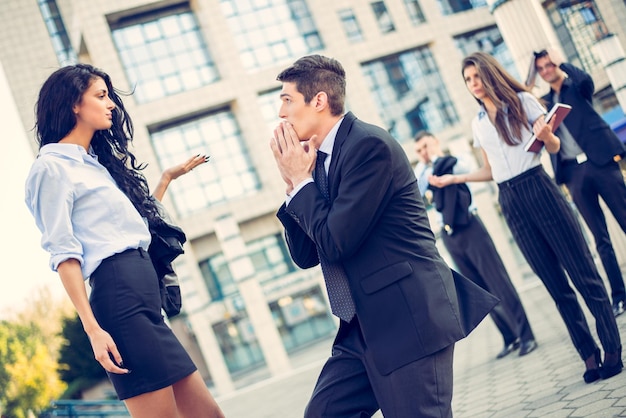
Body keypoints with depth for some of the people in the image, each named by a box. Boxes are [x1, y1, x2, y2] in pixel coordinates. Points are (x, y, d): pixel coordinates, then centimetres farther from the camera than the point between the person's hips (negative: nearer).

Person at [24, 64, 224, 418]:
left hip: (145, 297, 9)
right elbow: (63, 253, -12)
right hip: (119, 295, -9)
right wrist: (93, 328, -17)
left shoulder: (97, 161, 22)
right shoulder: (53, 167, -4)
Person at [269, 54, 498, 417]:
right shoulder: (319, 158, 11)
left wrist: (302, 180, -7)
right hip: (366, 328, 9)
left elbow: (336, 242, -19)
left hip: (410, 321, -9)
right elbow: (305, 255, 12)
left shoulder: (370, 145, -14)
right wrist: (293, 184, 1)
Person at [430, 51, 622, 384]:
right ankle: (589, 353, 13)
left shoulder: (522, 101, 3)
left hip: (539, 190, -4)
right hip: (510, 203, 4)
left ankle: (612, 348, 6)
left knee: (583, 272, -3)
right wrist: (453, 179, 13)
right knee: (555, 283, 6)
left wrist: (546, 136, -21)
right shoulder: (478, 124, 15)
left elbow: (554, 147, 0)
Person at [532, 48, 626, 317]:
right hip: (573, 171, 3)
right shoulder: (544, 102, 18)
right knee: (600, 238, 3)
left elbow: (586, 80, -17)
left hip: (599, 161, -3)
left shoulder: (576, 86, 8)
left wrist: (561, 62, -6)